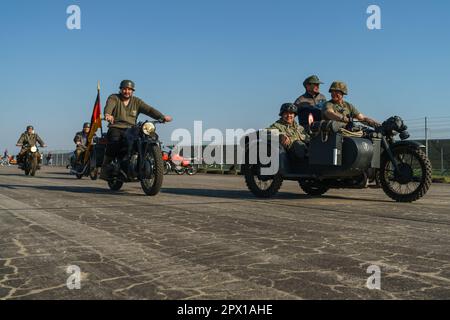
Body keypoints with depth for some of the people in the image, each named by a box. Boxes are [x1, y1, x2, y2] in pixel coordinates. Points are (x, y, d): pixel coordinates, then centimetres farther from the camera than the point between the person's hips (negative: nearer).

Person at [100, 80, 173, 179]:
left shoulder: (136, 101, 15)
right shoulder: (114, 98, 7)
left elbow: (148, 109, 1)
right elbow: (109, 106, -17)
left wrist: (162, 117, -15)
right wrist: (107, 114, -42)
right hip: (116, 128, -2)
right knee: (114, 144, -32)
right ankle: (105, 171, -25)